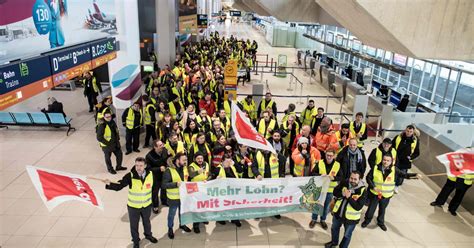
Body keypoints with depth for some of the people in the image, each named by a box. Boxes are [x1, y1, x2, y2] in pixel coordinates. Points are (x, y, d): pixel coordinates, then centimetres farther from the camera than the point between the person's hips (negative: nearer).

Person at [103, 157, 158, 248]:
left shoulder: (150, 174, -17)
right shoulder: (130, 176, -25)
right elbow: (119, 186, -26)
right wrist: (110, 184, -43)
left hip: (147, 205, 2)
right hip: (133, 206, -2)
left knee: (146, 222, 27)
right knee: (134, 225, 19)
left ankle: (148, 235, 56)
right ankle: (135, 241, 46)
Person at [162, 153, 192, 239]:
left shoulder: (185, 168, -5)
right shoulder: (169, 171, -25)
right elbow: (164, 185, -27)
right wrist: (176, 184, -37)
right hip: (173, 197, -5)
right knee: (172, 214, 15)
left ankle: (182, 224, 49)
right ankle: (170, 228, 37)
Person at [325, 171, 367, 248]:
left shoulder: (363, 191, -24)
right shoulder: (344, 183, -13)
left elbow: (358, 207, -26)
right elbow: (335, 192, -7)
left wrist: (349, 197, -35)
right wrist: (342, 194, -27)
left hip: (350, 217, -4)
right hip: (338, 212, 4)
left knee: (347, 235, 18)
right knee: (334, 228, 28)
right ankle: (334, 242, 56)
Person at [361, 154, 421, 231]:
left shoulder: (394, 170, -12)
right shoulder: (376, 168, -17)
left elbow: (404, 174, -11)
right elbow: (368, 178, -10)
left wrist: (415, 175, -26)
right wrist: (373, 187, -20)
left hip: (386, 195, 1)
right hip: (374, 193, -1)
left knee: (382, 209, 21)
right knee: (371, 208, 13)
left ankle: (381, 222, 45)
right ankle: (367, 220, 39)